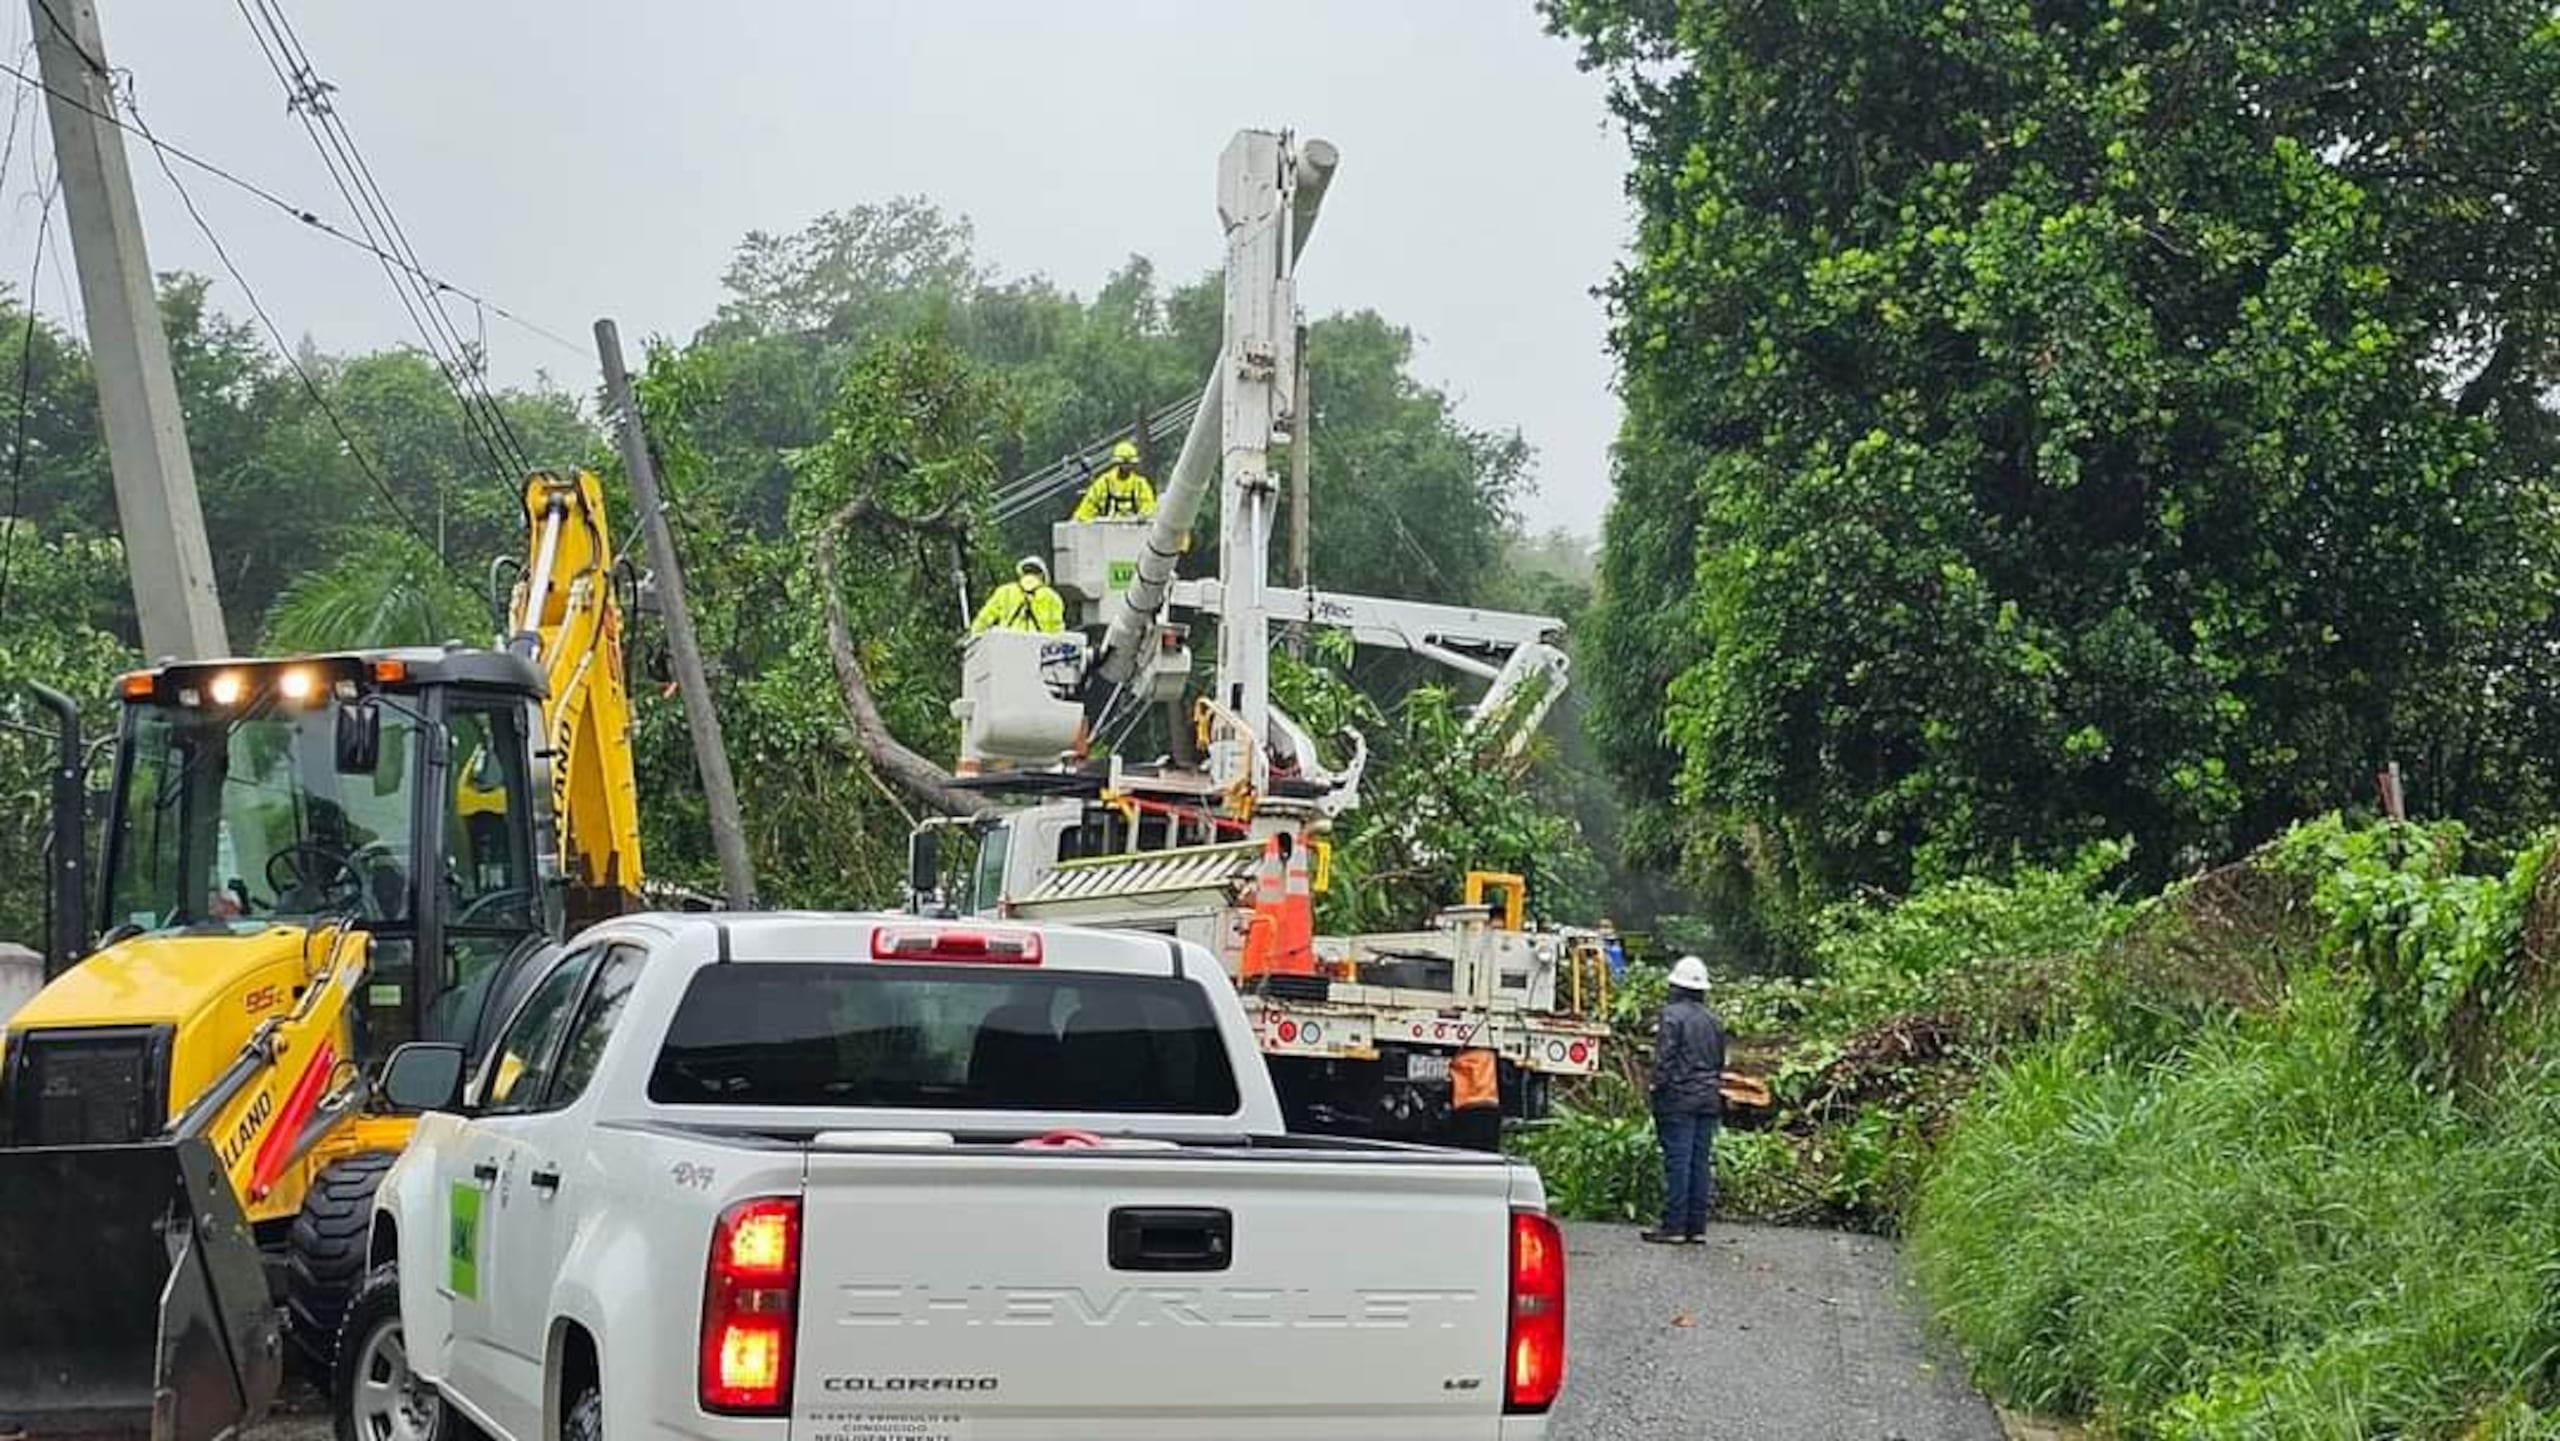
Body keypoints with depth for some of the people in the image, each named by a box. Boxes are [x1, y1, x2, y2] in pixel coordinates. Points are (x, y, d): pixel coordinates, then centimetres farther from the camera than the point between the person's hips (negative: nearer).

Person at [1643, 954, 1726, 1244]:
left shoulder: (1672, 1016, -8)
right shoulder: (1714, 1021, 14)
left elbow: (1664, 1059, -13)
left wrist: (1658, 1089, -7)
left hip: (1678, 1100, -6)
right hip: (1709, 1100, 6)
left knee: (1677, 1162, -6)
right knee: (1701, 1161, 7)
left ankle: (1674, 1226, -6)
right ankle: (1696, 1226, 9)